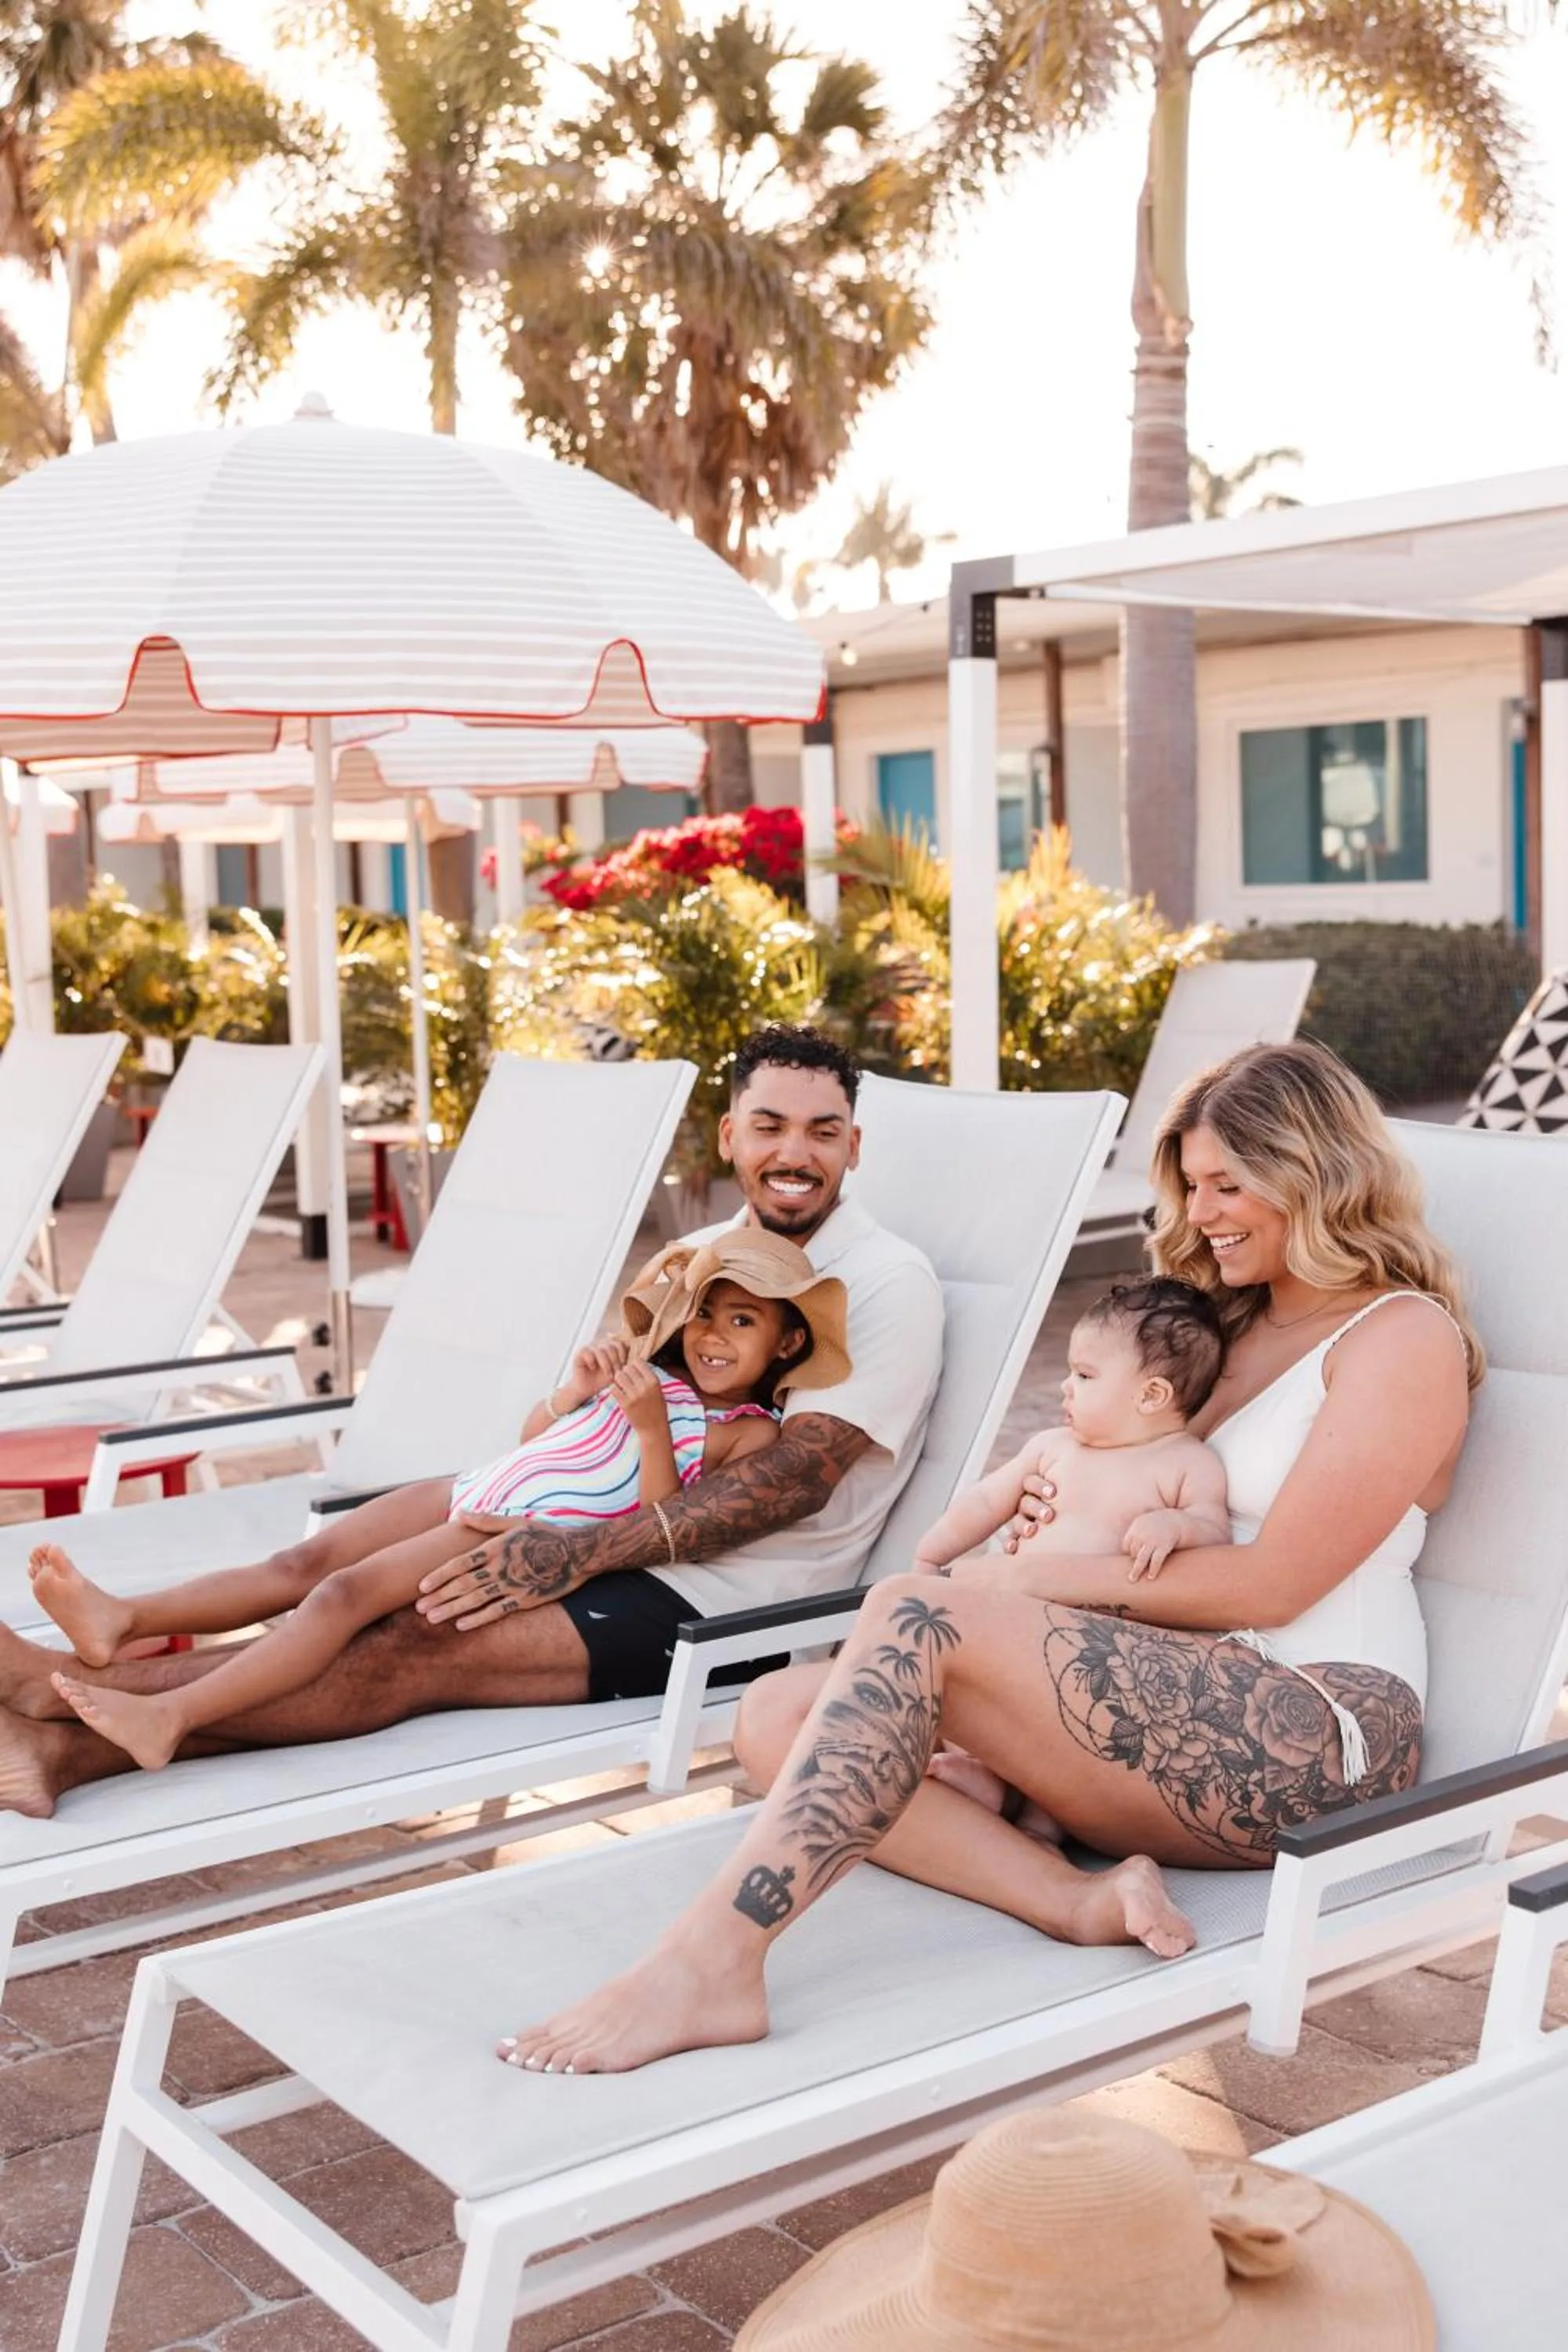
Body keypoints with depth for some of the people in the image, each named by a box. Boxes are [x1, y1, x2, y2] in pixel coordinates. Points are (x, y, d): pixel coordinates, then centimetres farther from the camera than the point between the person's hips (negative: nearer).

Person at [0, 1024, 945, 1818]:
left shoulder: (890, 1283, -8)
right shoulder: (706, 1252, 16)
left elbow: (794, 1480, -18)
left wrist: (583, 1554, -26)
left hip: (731, 1597, -8)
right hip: (637, 1531, 8)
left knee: (422, 1648, -26)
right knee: (329, 1565, -12)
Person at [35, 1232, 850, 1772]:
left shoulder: (749, 1432, -1)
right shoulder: (653, 1371, 17)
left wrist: (652, 1427, -21)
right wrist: (573, 1391, 1)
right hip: (474, 1493, 7)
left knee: (347, 1591, -22)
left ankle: (167, 1716, -30)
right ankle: (121, 1619, -12)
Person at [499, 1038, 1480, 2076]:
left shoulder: (1404, 1336, -1)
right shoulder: (1230, 1322, 25)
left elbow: (1271, 1584, -10)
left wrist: (1039, 1581, -8)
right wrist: (1080, 1506, 2)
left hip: (1321, 1732, -8)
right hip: (1189, 1698, 8)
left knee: (920, 1617, -30)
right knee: (781, 1712, -12)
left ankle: (710, 1964, -37)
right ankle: (1080, 1898, -31)